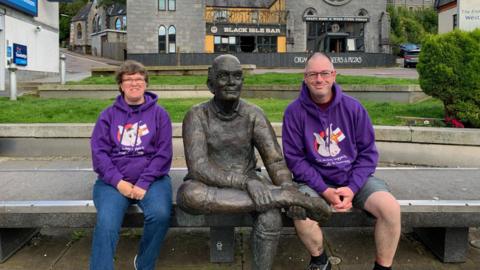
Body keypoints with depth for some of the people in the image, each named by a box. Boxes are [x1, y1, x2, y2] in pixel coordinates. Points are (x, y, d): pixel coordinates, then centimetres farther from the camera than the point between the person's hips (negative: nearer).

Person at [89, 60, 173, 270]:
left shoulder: (159, 114, 6)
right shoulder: (108, 115, 9)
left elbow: (163, 153, -1)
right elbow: (99, 152, 2)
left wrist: (144, 184, -12)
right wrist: (118, 182, -13)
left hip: (152, 179, 0)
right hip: (114, 181, 1)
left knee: (160, 214, -27)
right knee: (106, 222, -27)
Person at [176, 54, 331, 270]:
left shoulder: (253, 115, -5)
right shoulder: (196, 116, -13)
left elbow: (275, 161, -10)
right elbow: (198, 168, -24)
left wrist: (288, 188, -32)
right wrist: (246, 182, -37)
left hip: (248, 184, 1)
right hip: (210, 186, -1)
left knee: (271, 218, -32)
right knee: (189, 195, -38)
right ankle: (281, 197, -35)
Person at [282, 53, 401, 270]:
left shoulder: (353, 107, -3)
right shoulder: (294, 112, -7)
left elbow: (368, 152, 0)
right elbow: (295, 159, -7)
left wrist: (352, 188, -13)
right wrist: (325, 190, -17)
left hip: (354, 179, 2)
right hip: (316, 181, -1)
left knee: (390, 208, -22)